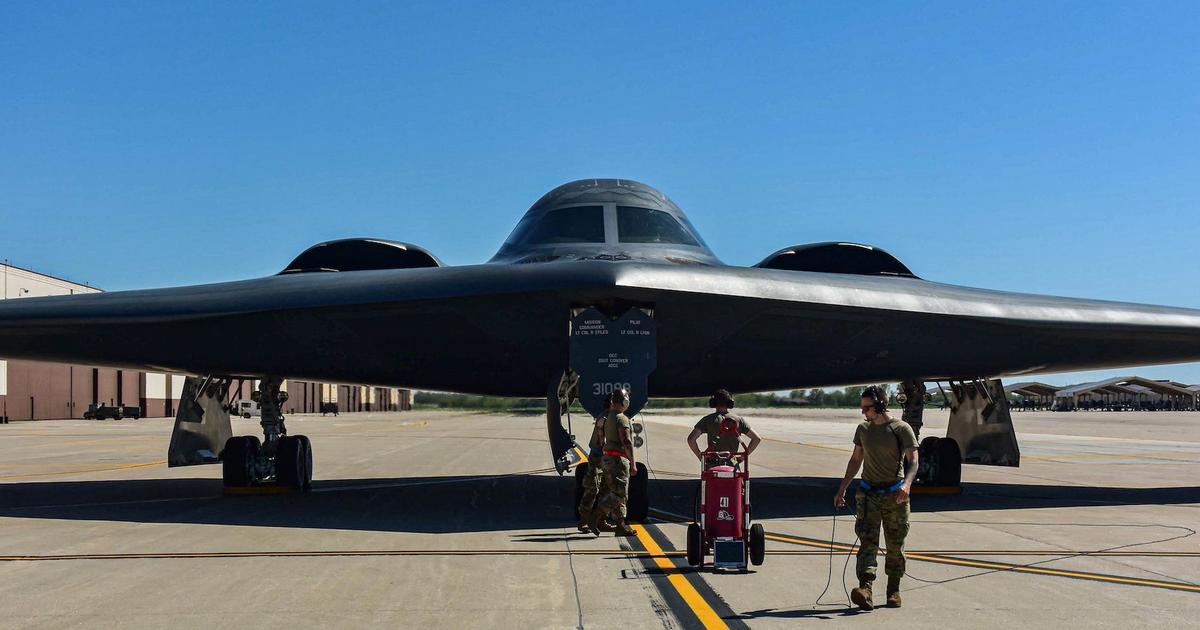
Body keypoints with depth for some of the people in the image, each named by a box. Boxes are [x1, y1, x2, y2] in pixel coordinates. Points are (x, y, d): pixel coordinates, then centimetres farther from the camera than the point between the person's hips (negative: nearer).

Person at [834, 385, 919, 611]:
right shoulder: (863, 429, 10)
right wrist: (842, 489, 16)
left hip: (895, 495, -3)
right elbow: (855, 461, 19)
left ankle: (894, 590, 19)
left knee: (895, 545, 6)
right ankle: (865, 590, -25)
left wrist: (907, 483, -30)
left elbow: (913, 460, -11)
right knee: (868, 541, -12)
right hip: (869, 493, 3)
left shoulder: (902, 429, -5)